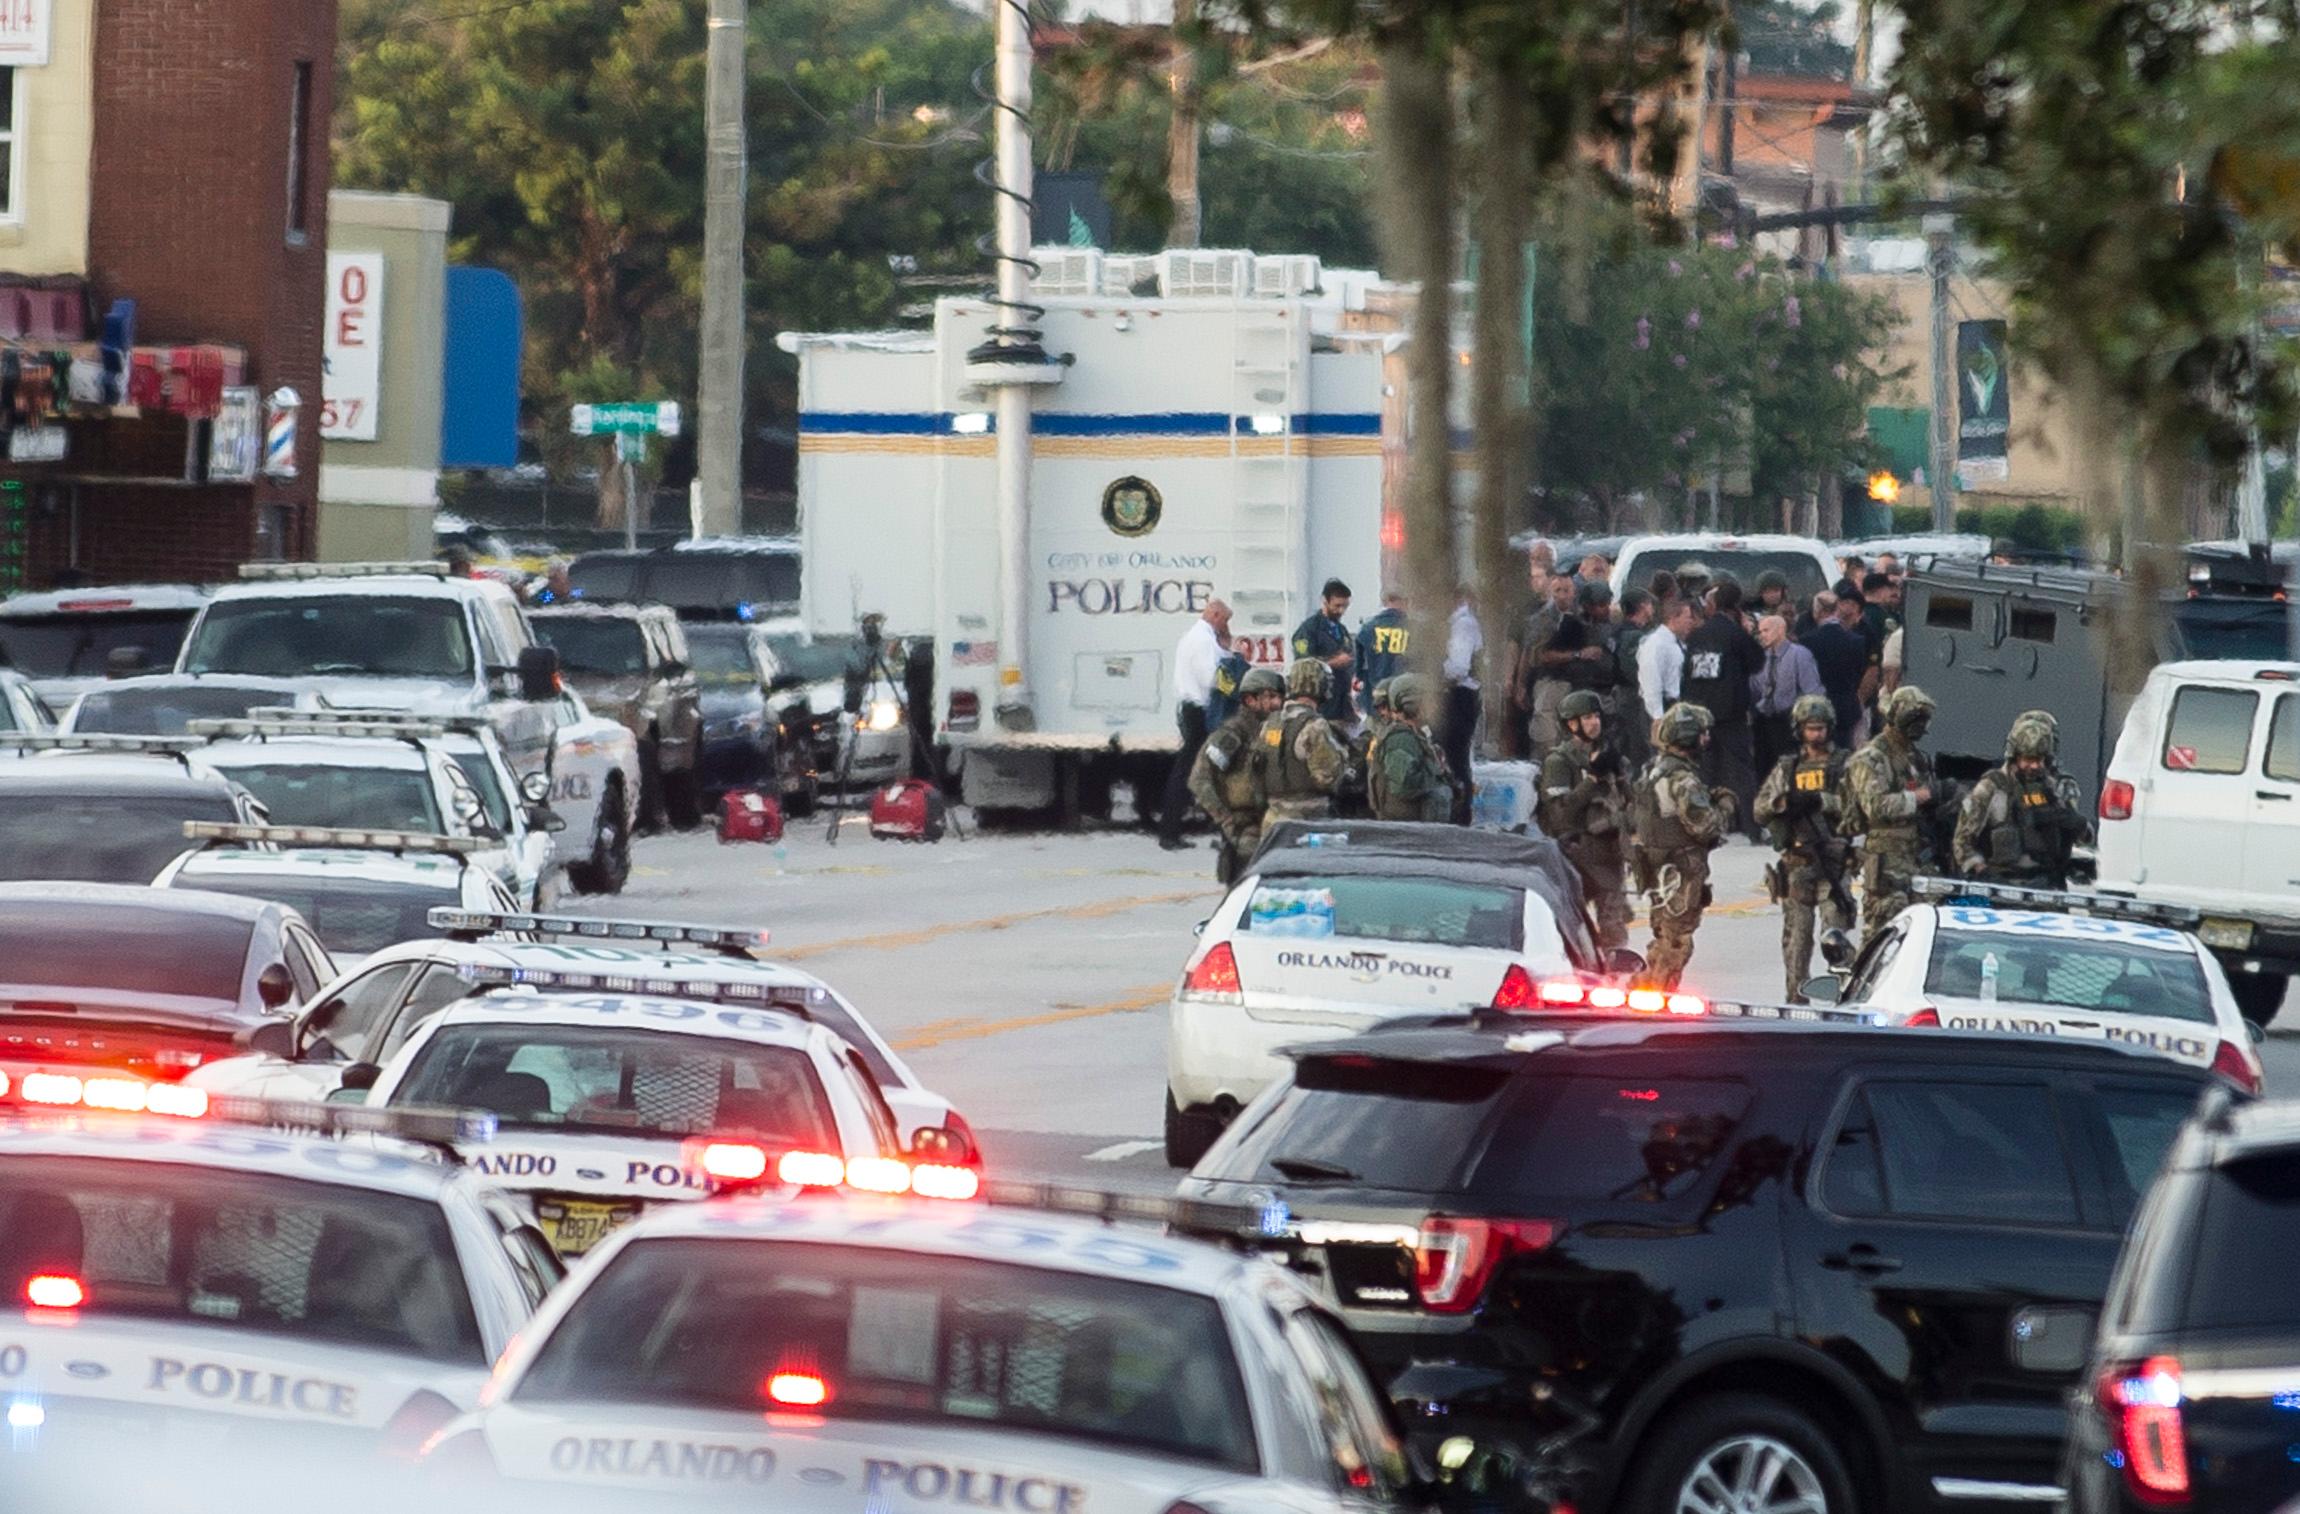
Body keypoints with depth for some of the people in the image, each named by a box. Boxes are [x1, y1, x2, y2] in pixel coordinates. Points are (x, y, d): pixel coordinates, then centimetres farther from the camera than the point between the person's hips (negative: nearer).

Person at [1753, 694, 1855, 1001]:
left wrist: (1820, 800, -20)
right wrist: (1783, 801, -11)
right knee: (1796, 934, 5)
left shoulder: (1844, 764, 5)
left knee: (1836, 930, -10)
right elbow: (1760, 809, 10)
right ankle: (1797, 996, 11)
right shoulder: (1787, 767, 14)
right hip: (1795, 861, 3)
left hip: (1831, 859, -3)